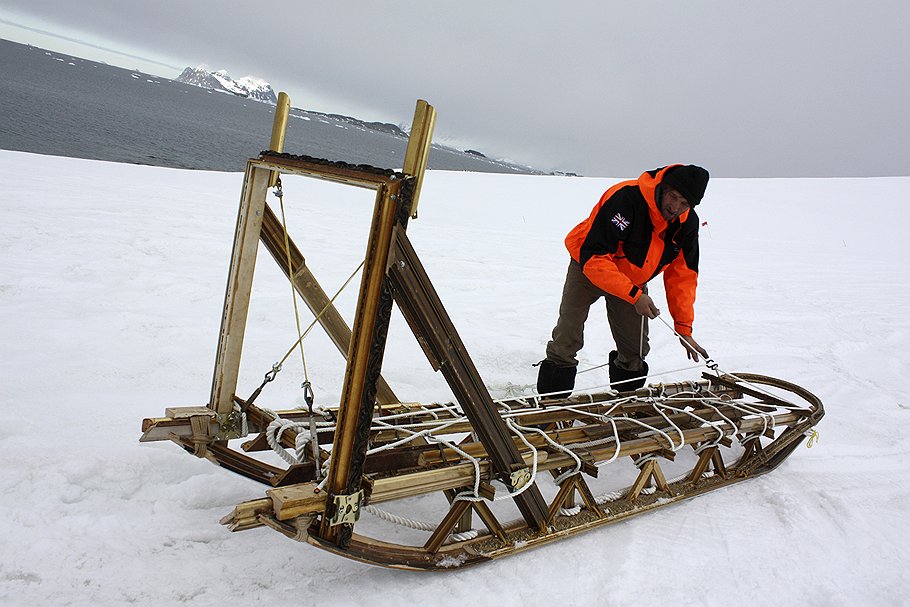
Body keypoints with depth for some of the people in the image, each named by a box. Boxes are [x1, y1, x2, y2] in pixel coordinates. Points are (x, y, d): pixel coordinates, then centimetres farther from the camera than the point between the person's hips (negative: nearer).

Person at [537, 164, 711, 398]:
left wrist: (684, 327, -10)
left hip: (632, 279, 5)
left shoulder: (687, 223, -14)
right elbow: (594, 256, -38)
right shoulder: (626, 199, -36)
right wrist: (634, 295, -40)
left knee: (636, 350, 4)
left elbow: (682, 276, -5)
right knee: (566, 342, -10)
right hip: (589, 267, -5)